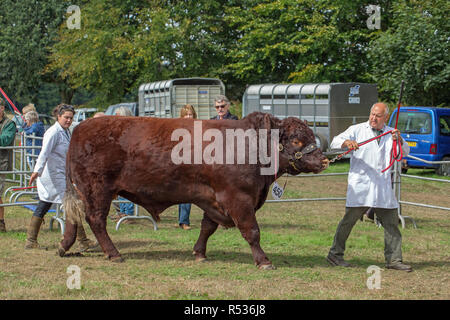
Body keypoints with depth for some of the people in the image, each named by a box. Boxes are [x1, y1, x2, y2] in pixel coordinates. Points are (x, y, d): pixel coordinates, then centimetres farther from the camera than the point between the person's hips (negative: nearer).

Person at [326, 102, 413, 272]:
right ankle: (335, 254, 10)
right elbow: (335, 142, -2)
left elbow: (405, 152, 7)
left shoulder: (391, 133, 14)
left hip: (383, 187, 4)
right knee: (349, 219, -1)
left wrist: (399, 140, -14)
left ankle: (394, 259, 9)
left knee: (391, 222, 3)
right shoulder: (357, 130, 4)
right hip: (360, 186, -4)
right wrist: (347, 142, -25)